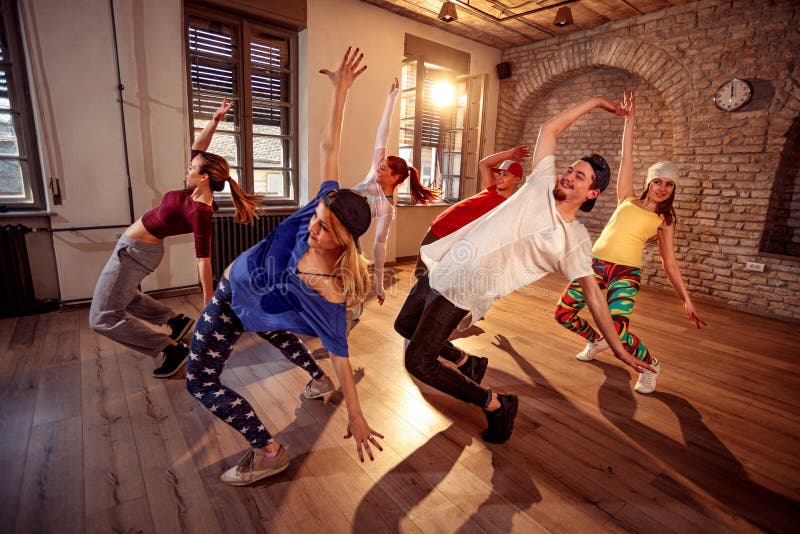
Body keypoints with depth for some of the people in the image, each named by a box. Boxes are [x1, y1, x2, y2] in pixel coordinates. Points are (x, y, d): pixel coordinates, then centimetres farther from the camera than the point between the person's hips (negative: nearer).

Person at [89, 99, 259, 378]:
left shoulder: (199, 212, -30)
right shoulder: (196, 192, -7)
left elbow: (204, 260, -30)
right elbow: (197, 148, 1)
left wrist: (209, 303, -29)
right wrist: (215, 121, -11)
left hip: (135, 251, -9)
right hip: (136, 248, 9)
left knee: (103, 319, -2)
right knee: (123, 297, 29)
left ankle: (174, 350, -1)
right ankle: (177, 320, 26)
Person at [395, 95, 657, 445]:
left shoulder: (576, 240, -5)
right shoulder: (543, 184, 5)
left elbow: (593, 292, 1)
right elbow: (550, 128, 12)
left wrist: (617, 348, 2)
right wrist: (595, 102, 19)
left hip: (461, 291, -6)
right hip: (443, 267, 7)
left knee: (417, 363, -7)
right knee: (403, 326, 22)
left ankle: (496, 405, 8)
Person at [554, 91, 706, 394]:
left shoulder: (664, 220, 12)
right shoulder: (627, 200, 14)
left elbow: (669, 263, 13)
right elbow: (626, 158, 13)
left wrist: (686, 300, 8)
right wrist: (630, 120, 12)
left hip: (626, 272, -2)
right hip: (596, 263, 3)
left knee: (617, 329, -21)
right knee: (563, 314, -3)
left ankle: (651, 365, 12)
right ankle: (595, 341, 29)